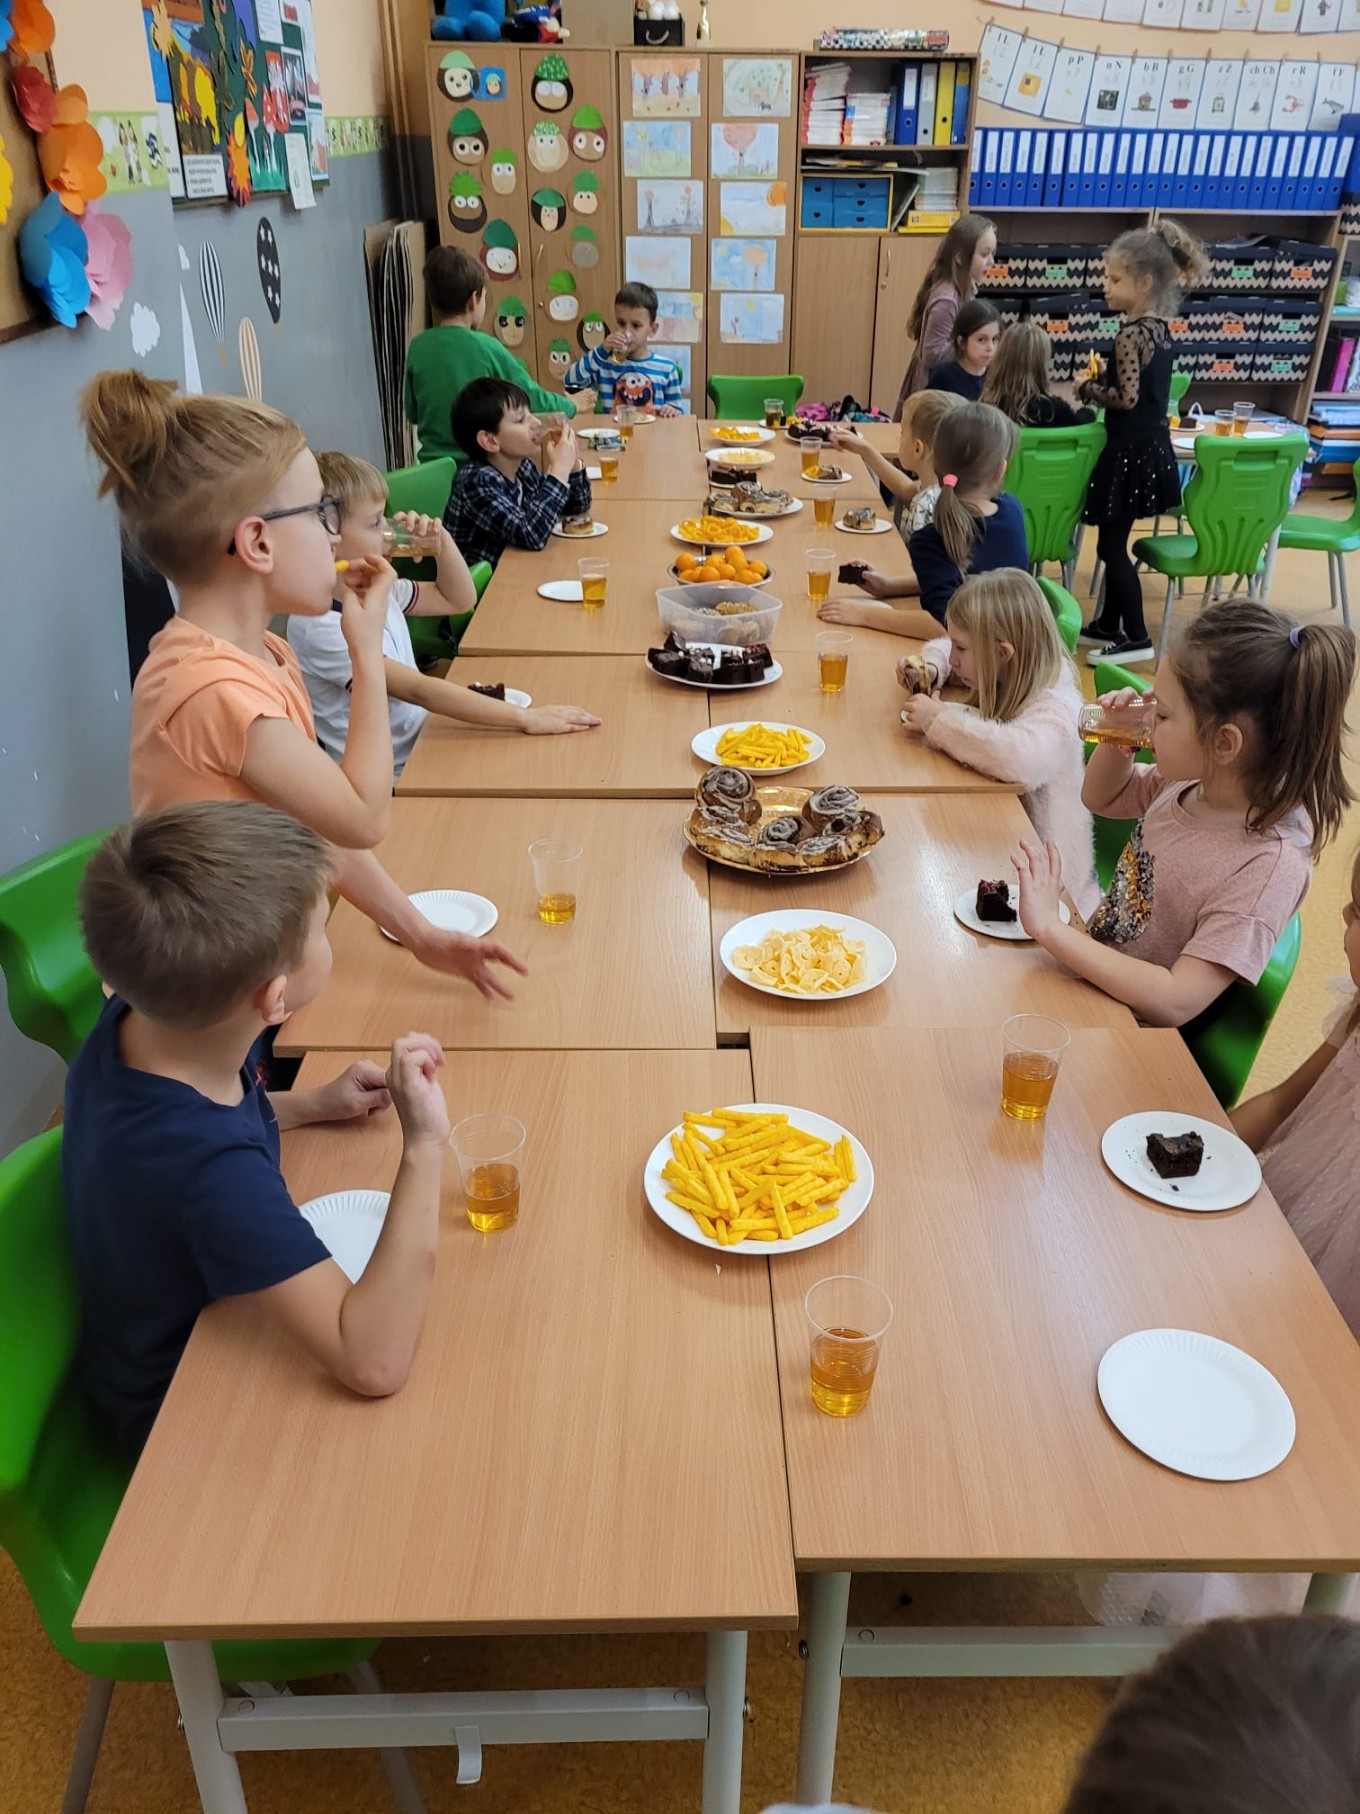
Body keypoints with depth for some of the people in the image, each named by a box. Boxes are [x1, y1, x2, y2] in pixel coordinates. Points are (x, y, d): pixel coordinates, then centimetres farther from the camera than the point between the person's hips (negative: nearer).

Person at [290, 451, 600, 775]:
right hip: (390, 781, -8)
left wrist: (443, 543, 0)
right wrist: (525, 717, -31)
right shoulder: (319, 625, -20)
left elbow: (459, 600, 20)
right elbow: (419, 690, -28)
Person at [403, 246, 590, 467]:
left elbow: (412, 413, 9)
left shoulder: (418, 347, -1)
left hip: (432, 466, 4)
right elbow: (532, 398, -3)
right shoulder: (486, 347, -11)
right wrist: (572, 406, 16)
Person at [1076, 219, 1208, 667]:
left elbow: (1127, 398, -24)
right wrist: (1102, 380, 7)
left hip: (1131, 452, -10)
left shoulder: (1131, 334, -19)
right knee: (1114, 541, 18)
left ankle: (1136, 638, 3)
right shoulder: (1160, 329, 10)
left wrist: (1088, 387, -9)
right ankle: (1108, 624, 28)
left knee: (1111, 546, -2)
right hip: (1151, 448, 10)